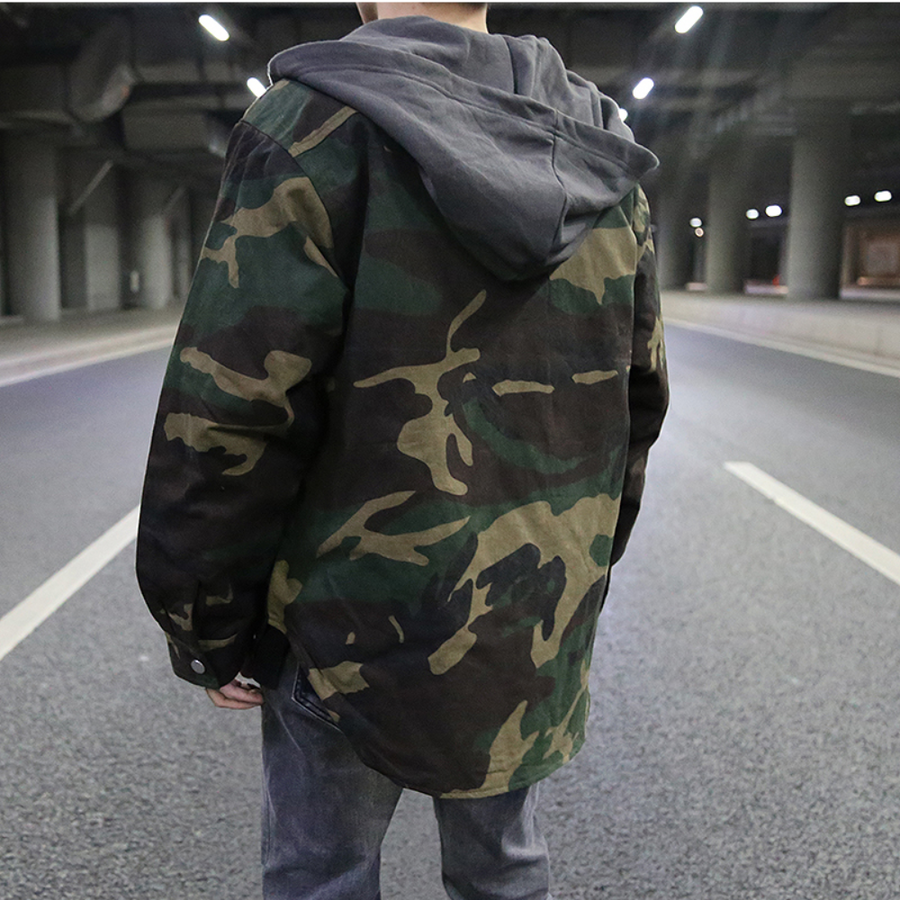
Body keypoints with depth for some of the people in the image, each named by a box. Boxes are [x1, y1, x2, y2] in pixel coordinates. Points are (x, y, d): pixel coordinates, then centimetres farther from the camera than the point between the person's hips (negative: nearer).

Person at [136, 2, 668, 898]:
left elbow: (230, 418, -19)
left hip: (357, 624, -5)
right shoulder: (605, 161, 2)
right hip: (537, 623, 6)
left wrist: (207, 632, -6)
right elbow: (636, 398, 8)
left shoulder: (320, 121, -15)